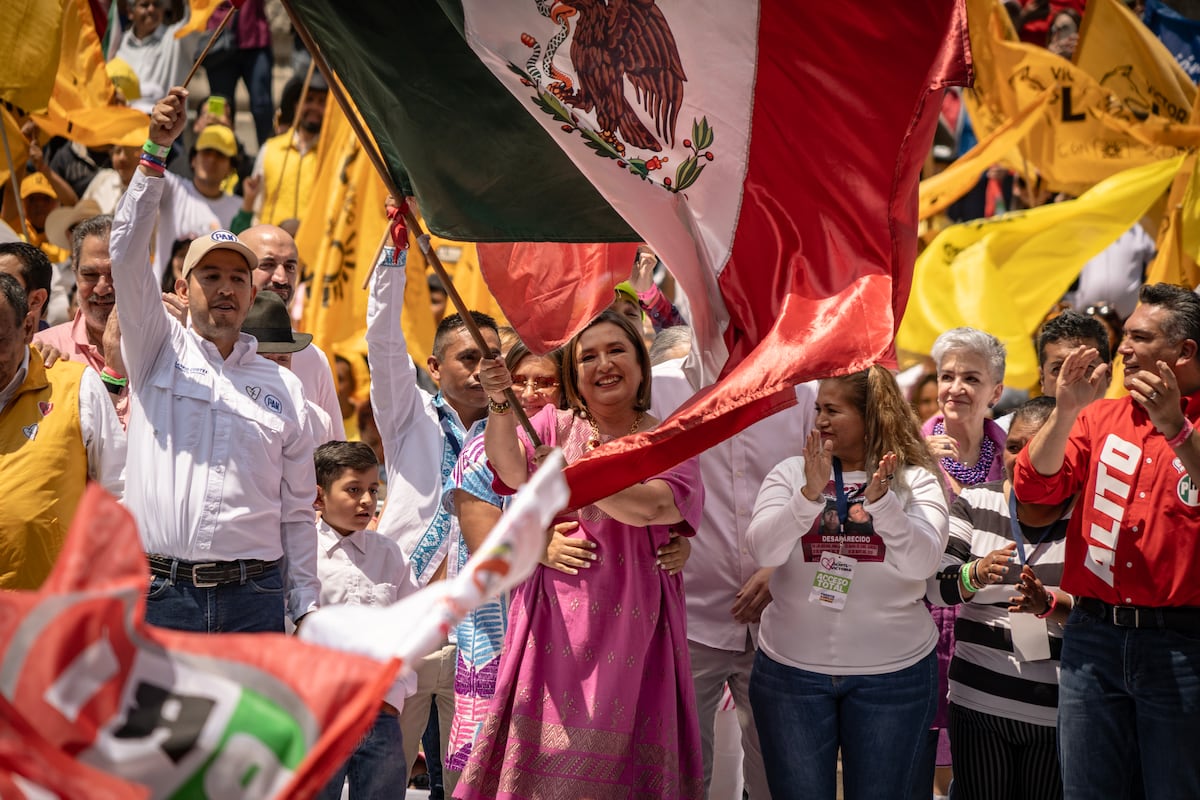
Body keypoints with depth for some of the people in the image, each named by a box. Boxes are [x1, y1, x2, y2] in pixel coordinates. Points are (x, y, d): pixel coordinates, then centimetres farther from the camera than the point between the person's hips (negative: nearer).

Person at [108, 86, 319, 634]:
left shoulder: (283, 385, 13)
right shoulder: (159, 351, 9)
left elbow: (297, 510, 13)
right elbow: (127, 252, -6)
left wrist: (305, 609, 7)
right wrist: (154, 153, -14)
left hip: (255, 595, 2)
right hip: (161, 590, -1)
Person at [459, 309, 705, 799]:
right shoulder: (556, 425, 10)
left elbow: (650, 507, -15)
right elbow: (512, 472, -9)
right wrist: (501, 405, -24)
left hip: (632, 623, -1)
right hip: (557, 618, 1)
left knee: (616, 753, -2)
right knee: (549, 752, -2)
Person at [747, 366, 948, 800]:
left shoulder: (915, 481, -2)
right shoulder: (791, 472, 1)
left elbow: (922, 562, -16)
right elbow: (763, 551, -12)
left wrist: (880, 500, -29)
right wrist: (809, 494, -26)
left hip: (893, 674, -1)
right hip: (792, 670, 1)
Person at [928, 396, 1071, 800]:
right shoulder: (975, 503, 5)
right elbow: (935, 586, -2)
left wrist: (1050, 605, -29)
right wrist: (976, 574, -23)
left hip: (1058, 710, -2)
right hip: (978, 702, 2)